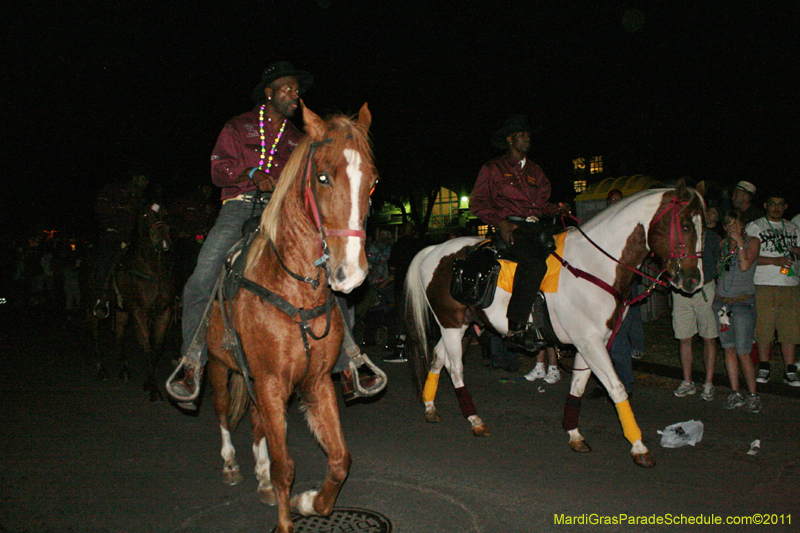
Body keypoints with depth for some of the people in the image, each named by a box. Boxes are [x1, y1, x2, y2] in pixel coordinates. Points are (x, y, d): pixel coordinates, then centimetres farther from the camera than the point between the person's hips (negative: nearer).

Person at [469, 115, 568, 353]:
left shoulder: (535, 171, 28)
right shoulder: (493, 168, 10)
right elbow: (477, 203, 4)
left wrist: (558, 208, 4)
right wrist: (500, 222, -11)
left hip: (535, 227, 6)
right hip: (510, 228, -6)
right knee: (534, 264, -33)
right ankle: (516, 329, -31)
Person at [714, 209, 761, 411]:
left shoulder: (752, 241, -2)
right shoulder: (723, 243, 12)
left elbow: (745, 266, -17)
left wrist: (739, 242, -16)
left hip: (743, 302, -5)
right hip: (721, 302, 5)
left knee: (743, 353, -6)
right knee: (729, 349, 7)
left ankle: (753, 395, 7)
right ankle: (735, 394, 16)